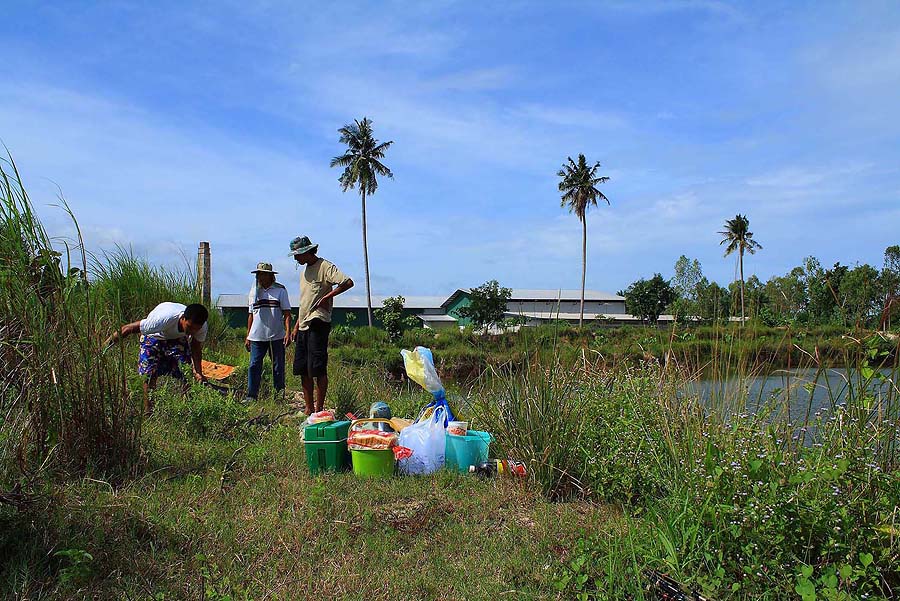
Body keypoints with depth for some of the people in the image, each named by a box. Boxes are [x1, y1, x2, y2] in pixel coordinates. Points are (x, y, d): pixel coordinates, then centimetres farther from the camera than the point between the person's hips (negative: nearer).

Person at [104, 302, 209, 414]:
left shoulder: (202, 327, -32)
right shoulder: (164, 319, -44)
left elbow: (196, 349, -14)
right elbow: (129, 328, -33)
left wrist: (198, 372, -28)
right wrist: (106, 345, -23)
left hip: (178, 338, 3)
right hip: (154, 336, -3)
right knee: (149, 373, -13)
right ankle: (148, 410, 1)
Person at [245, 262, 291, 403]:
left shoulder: (280, 290, 2)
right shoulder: (254, 291, 12)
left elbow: (286, 313, -1)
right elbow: (251, 315, 17)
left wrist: (288, 332, -12)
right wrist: (248, 336, 14)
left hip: (277, 337, -3)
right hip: (257, 337, 3)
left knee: (278, 367, 4)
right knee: (254, 366, -1)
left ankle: (279, 395, 14)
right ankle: (251, 395, 5)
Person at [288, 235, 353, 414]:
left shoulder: (325, 266, -7)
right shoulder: (304, 271, 21)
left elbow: (348, 282, -20)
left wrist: (327, 297, -17)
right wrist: (296, 327, 21)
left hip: (318, 324, -9)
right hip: (304, 326, 9)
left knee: (318, 369, -7)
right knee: (303, 370, 9)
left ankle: (319, 409, 1)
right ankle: (309, 409, 17)